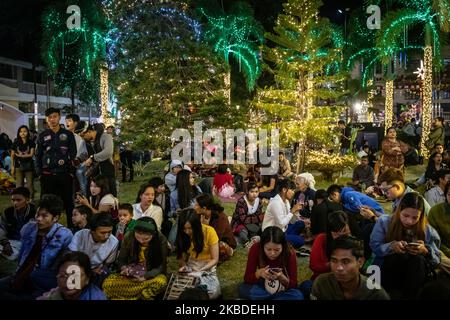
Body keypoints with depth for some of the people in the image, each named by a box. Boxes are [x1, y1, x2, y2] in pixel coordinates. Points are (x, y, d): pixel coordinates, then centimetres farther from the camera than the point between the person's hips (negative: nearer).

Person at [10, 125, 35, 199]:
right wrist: (12, 166, 3)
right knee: (19, 185, 1)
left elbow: (31, 154, -5)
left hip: (29, 166, -1)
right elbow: (12, 156, 6)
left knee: (30, 184, 3)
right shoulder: (16, 143, 3)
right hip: (18, 166, 1)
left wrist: (20, 155, -8)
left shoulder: (31, 143, 1)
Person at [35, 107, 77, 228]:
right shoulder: (42, 135, 9)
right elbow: (38, 156, 10)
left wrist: (71, 172, -4)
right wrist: (39, 174, 2)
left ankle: (71, 226, 12)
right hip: (47, 176, 1)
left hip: (64, 175, -1)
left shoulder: (68, 134, 6)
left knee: (68, 203, 3)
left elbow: (73, 155, 4)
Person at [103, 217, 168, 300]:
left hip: (152, 276, -2)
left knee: (161, 282, -37)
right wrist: (124, 268, -22)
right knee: (107, 284, -24)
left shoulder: (161, 240, -17)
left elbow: (162, 266, -11)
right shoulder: (129, 237, -11)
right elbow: (120, 260, 1)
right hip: (131, 276, 2)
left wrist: (146, 276, -26)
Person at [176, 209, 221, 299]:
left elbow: (215, 259, -12)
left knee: (212, 292, -29)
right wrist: (183, 266, -16)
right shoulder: (182, 234, -6)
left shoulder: (209, 232, -17)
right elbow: (181, 255, 4)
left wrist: (200, 271, -23)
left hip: (207, 268, -2)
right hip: (189, 267, 3)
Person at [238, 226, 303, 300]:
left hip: (283, 290, -1)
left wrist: (282, 278, -36)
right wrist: (258, 274, -35)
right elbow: (247, 278, -15)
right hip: (262, 287, 1)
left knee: (297, 295, -32)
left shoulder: (290, 253, -22)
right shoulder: (256, 249, -20)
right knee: (243, 288, -29)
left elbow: (293, 285, -16)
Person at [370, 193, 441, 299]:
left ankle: (408, 296, -20)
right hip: (387, 272, -2)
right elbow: (375, 247, -5)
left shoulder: (428, 230, -3)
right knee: (398, 255, -33)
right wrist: (392, 246, -26)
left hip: (415, 276, 2)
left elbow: (437, 259, -2)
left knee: (418, 259, -31)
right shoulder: (384, 221, -5)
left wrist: (425, 251, -25)